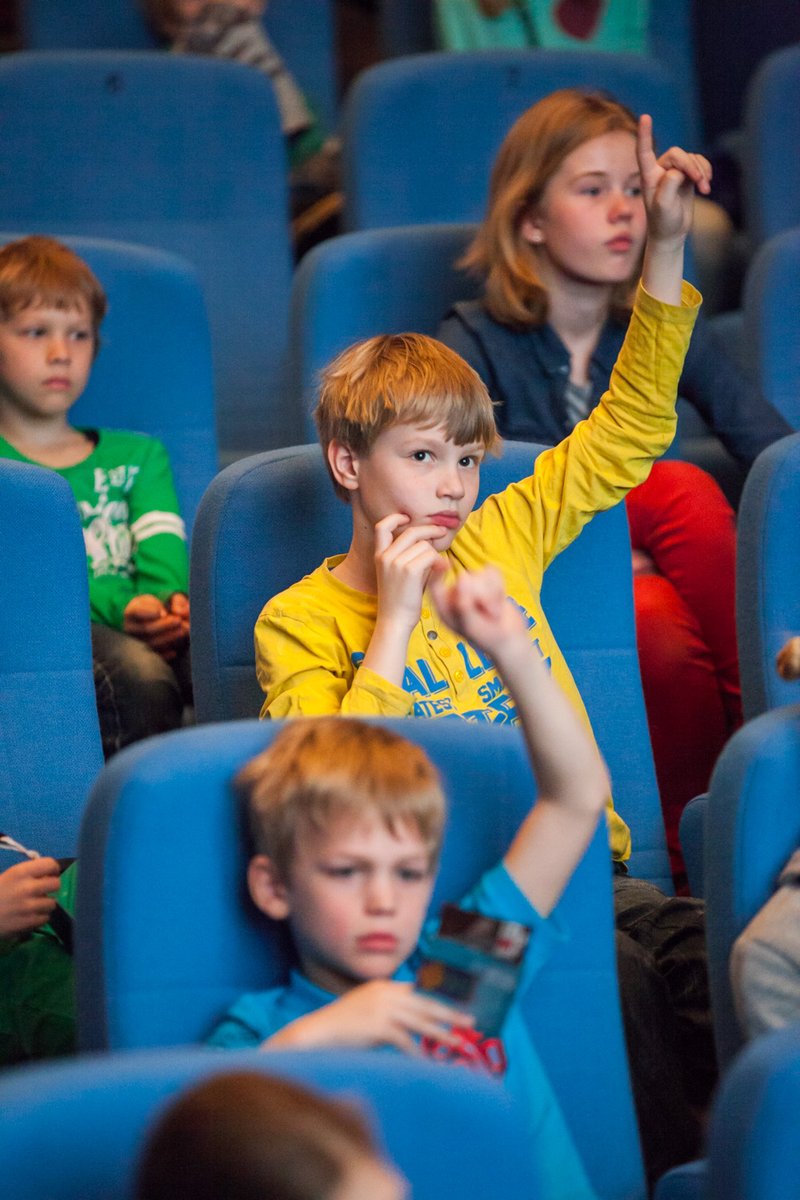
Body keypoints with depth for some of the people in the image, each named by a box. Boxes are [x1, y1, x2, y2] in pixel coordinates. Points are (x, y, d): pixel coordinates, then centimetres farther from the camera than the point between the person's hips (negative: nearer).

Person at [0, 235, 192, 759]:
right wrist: (117, 608, -23)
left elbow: (163, 549, 11)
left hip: (148, 627, 4)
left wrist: (169, 599, -15)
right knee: (142, 679, -37)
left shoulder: (138, 455, 29)